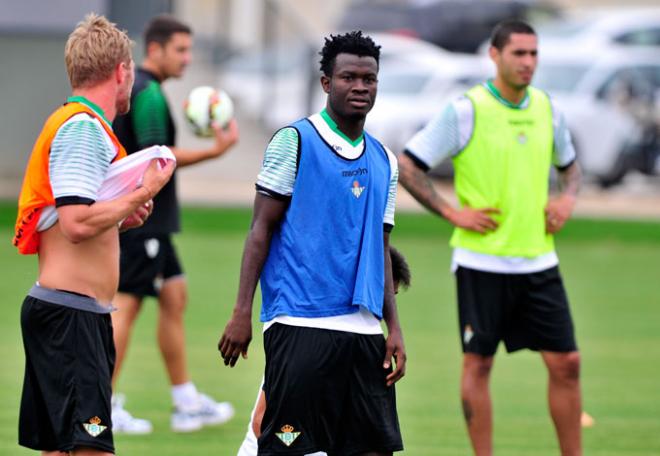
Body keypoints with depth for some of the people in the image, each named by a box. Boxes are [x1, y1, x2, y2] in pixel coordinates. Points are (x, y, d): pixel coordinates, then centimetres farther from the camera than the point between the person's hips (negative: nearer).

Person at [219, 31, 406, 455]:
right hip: (299, 321, -6)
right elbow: (262, 228, -3)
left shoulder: (383, 161, 17)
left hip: (364, 327, 6)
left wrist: (394, 328, 10)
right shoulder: (295, 141, -1)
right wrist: (242, 312, -10)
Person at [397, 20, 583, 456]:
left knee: (566, 363, 1)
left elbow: (569, 163, 26)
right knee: (478, 364, 1)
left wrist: (568, 198, 5)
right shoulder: (465, 110, -9)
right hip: (482, 261, -4)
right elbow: (407, 166, -6)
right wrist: (452, 212, -11)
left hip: (538, 260, 5)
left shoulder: (547, 108, 7)